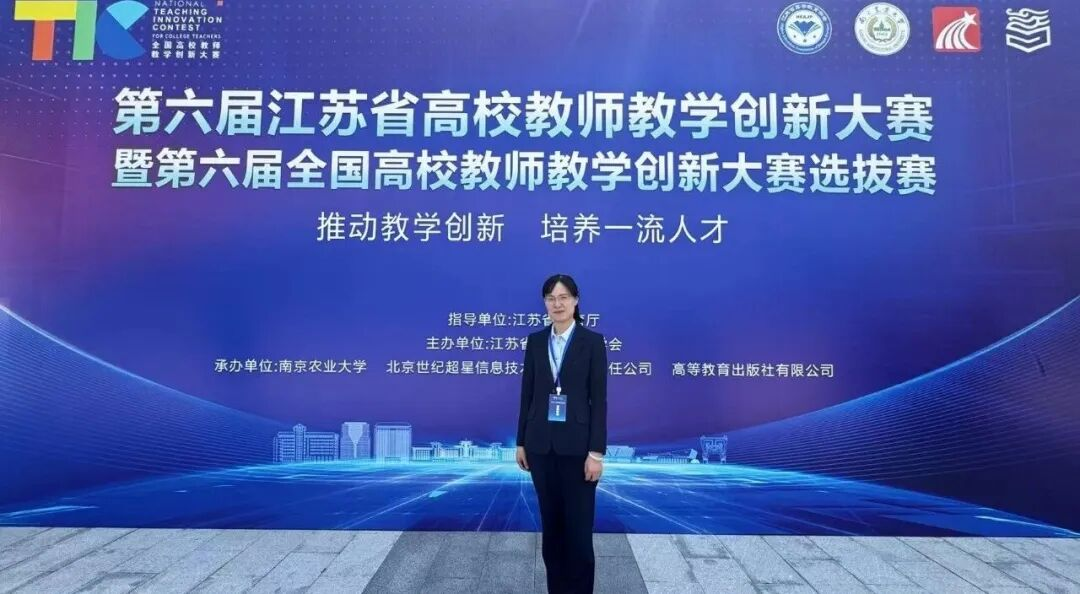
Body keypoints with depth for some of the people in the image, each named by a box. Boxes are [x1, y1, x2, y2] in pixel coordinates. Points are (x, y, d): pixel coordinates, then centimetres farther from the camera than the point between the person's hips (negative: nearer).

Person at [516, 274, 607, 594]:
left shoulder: (593, 341, -5)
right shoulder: (535, 341, 6)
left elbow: (599, 399, -8)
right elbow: (527, 393, 9)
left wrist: (596, 451, -12)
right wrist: (521, 442, 7)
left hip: (577, 444, -4)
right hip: (541, 444, 4)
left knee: (578, 525, 2)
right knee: (550, 522, 12)